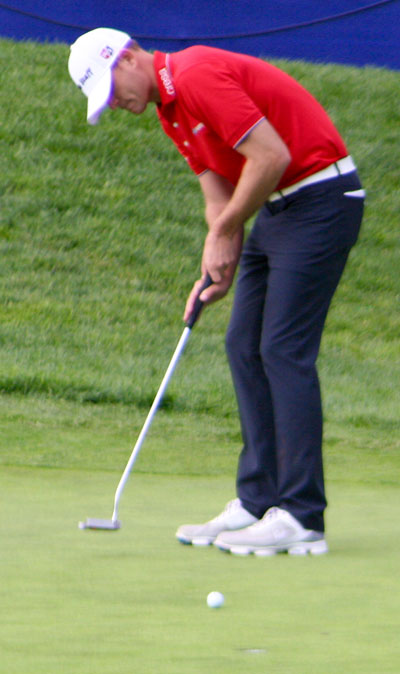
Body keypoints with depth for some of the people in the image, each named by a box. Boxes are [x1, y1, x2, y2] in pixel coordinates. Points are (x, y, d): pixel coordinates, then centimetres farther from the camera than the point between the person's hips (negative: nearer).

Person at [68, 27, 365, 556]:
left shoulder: (199, 77, -19)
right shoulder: (170, 108, 12)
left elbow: (272, 156, -23)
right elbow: (219, 192, 12)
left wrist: (224, 233, -11)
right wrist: (219, 269, -3)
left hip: (320, 197, -10)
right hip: (276, 208, 10)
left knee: (284, 350, -13)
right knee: (245, 347, 8)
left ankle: (302, 518, -12)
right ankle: (259, 502, 10)